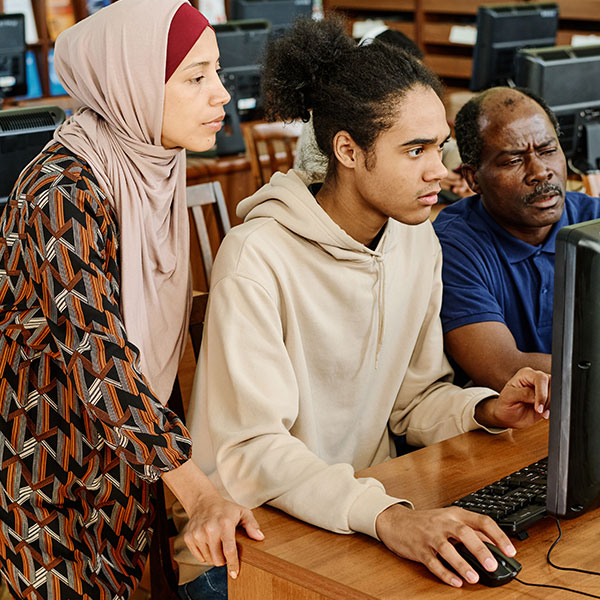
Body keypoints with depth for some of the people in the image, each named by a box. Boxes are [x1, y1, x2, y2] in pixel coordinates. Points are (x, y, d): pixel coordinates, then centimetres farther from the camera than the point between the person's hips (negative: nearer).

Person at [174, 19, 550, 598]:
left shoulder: (417, 240, 4)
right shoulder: (257, 258, -20)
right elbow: (252, 449, -25)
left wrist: (484, 410, -9)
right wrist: (386, 516, -38)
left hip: (369, 516, 7)